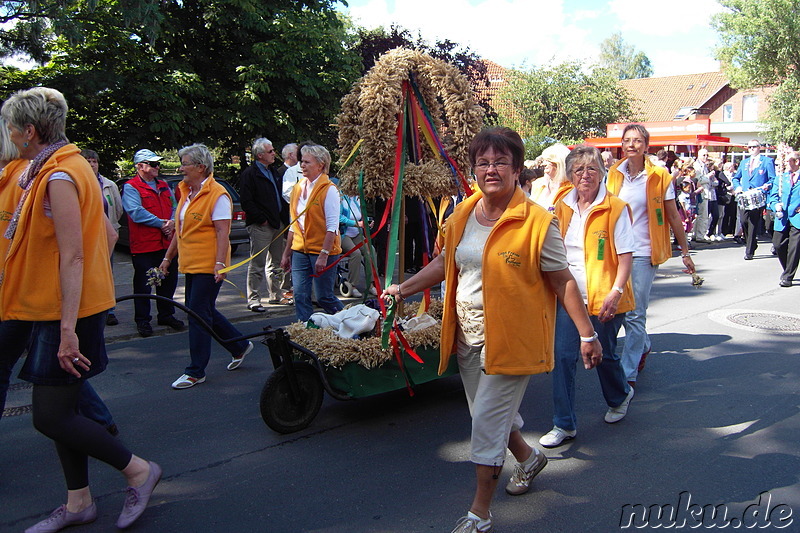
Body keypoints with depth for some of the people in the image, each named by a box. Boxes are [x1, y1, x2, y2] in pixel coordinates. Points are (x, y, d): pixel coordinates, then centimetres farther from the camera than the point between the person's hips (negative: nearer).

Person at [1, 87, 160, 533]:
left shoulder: (58, 177, -18)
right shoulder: (60, 168, 12)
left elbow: (72, 257, -23)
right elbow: (107, 233, 16)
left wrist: (68, 330, -24)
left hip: (66, 312, -10)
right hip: (56, 309, 10)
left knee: (51, 417, -3)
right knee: (59, 409, 15)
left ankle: (139, 469, 10)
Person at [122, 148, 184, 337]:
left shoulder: (164, 186, 15)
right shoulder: (131, 187, -7)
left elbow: (174, 208, 13)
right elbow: (136, 213, -19)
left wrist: (172, 223, -8)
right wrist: (161, 223, -16)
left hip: (167, 243, 6)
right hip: (144, 246, -6)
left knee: (169, 281, 14)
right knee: (143, 285, 3)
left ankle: (166, 315, 29)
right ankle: (142, 320, 15)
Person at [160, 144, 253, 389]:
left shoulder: (217, 195, -13)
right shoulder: (186, 192, 14)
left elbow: (223, 232, -18)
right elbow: (181, 229, 21)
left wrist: (220, 264, -25)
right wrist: (168, 257, 22)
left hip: (208, 266, -9)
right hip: (190, 264, 9)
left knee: (198, 314, -5)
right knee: (205, 312, 14)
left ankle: (196, 371, 6)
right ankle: (240, 346, 31)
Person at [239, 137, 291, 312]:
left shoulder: (273, 173, 18)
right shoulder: (249, 174, -8)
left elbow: (281, 197, 25)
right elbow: (247, 202, -15)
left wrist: (284, 218, 12)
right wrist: (262, 219, -16)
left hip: (278, 225, 8)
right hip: (260, 226, -8)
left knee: (276, 264, 15)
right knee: (257, 264, -5)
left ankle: (276, 295, 25)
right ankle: (253, 299, 0)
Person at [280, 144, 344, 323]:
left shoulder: (328, 190, -9)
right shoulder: (298, 188, 12)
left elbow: (332, 227, -14)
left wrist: (324, 255, -21)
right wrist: (286, 253, 15)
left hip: (323, 251, -6)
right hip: (300, 250, 6)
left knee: (324, 297, 0)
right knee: (300, 296, 1)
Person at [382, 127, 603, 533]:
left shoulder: (537, 222, -14)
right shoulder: (462, 215, 3)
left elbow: (563, 281, -11)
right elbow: (445, 262, 16)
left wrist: (586, 334, -9)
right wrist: (404, 288, 12)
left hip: (511, 335, -6)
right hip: (468, 332, 7)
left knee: (487, 420, -3)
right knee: (490, 413, 21)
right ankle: (528, 457, 51)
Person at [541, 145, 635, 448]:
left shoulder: (615, 208, -8)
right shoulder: (562, 207, 5)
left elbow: (626, 255, -10)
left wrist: (615, 292, -19)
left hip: (603, 297, -3)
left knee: (605, 355, 13)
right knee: (563, 356, -4)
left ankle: (620, 396, 45)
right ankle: (564, 425, 7)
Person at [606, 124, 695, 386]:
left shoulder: (659, 176, -4)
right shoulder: (614, 174, 5)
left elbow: (673, 216, 1)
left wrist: (685, 252, 4)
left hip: (643, 253, -4)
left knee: (635, 314, -5)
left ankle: (629, 374, 3)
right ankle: (644, 346, 41)